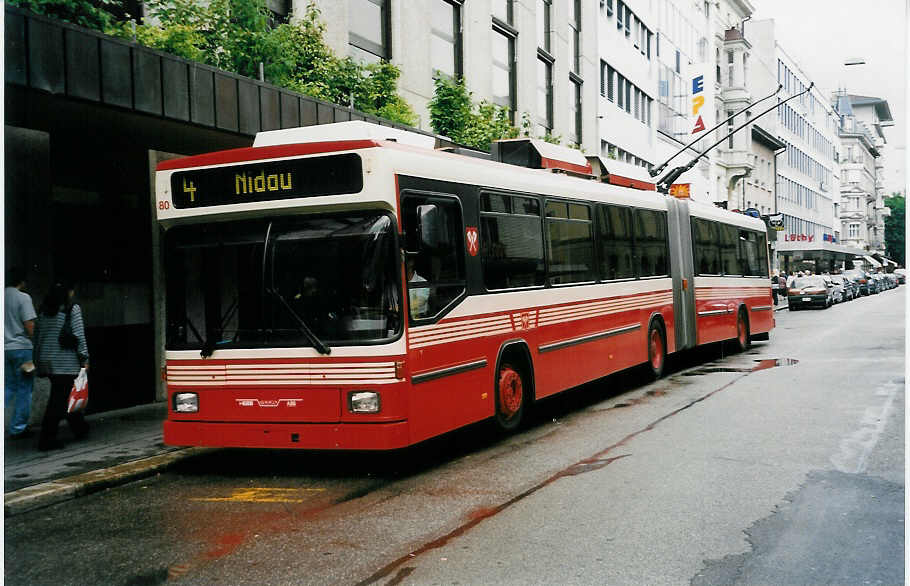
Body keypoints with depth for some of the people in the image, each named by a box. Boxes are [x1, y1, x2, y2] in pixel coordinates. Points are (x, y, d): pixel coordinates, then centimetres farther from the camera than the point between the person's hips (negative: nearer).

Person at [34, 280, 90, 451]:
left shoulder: (44, 310, 11)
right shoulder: (72, 309, -8)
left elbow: (37, 336, 14)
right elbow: (79, 335, -11)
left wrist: (39, 360, 19)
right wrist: (84, 358, -5)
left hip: (49, 360, 7)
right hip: (66, 361, -7)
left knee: (63, 396, 17)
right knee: (60, 399, -4)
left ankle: (80, 428, 29)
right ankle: (47, 438, -6)